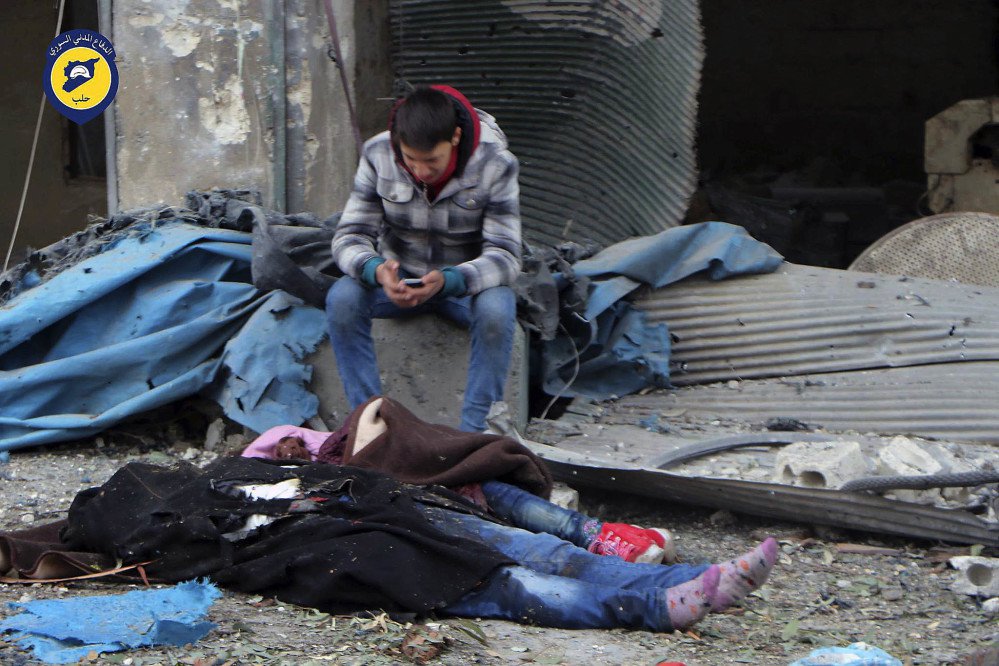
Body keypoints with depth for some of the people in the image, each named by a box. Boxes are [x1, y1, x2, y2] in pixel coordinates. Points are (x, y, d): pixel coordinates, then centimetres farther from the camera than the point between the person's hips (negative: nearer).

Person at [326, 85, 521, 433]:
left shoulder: (495, 165, -20)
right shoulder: (377, 154, -15)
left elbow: (504, 256, -23)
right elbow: (350, 235, -13)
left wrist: (448, 280, -43)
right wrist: (376, 270, -38)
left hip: (467, 283, -2)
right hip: (397, 278, 2)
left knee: (496, 309, -36)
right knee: (342, 297, -28)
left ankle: (473, 430, -25)